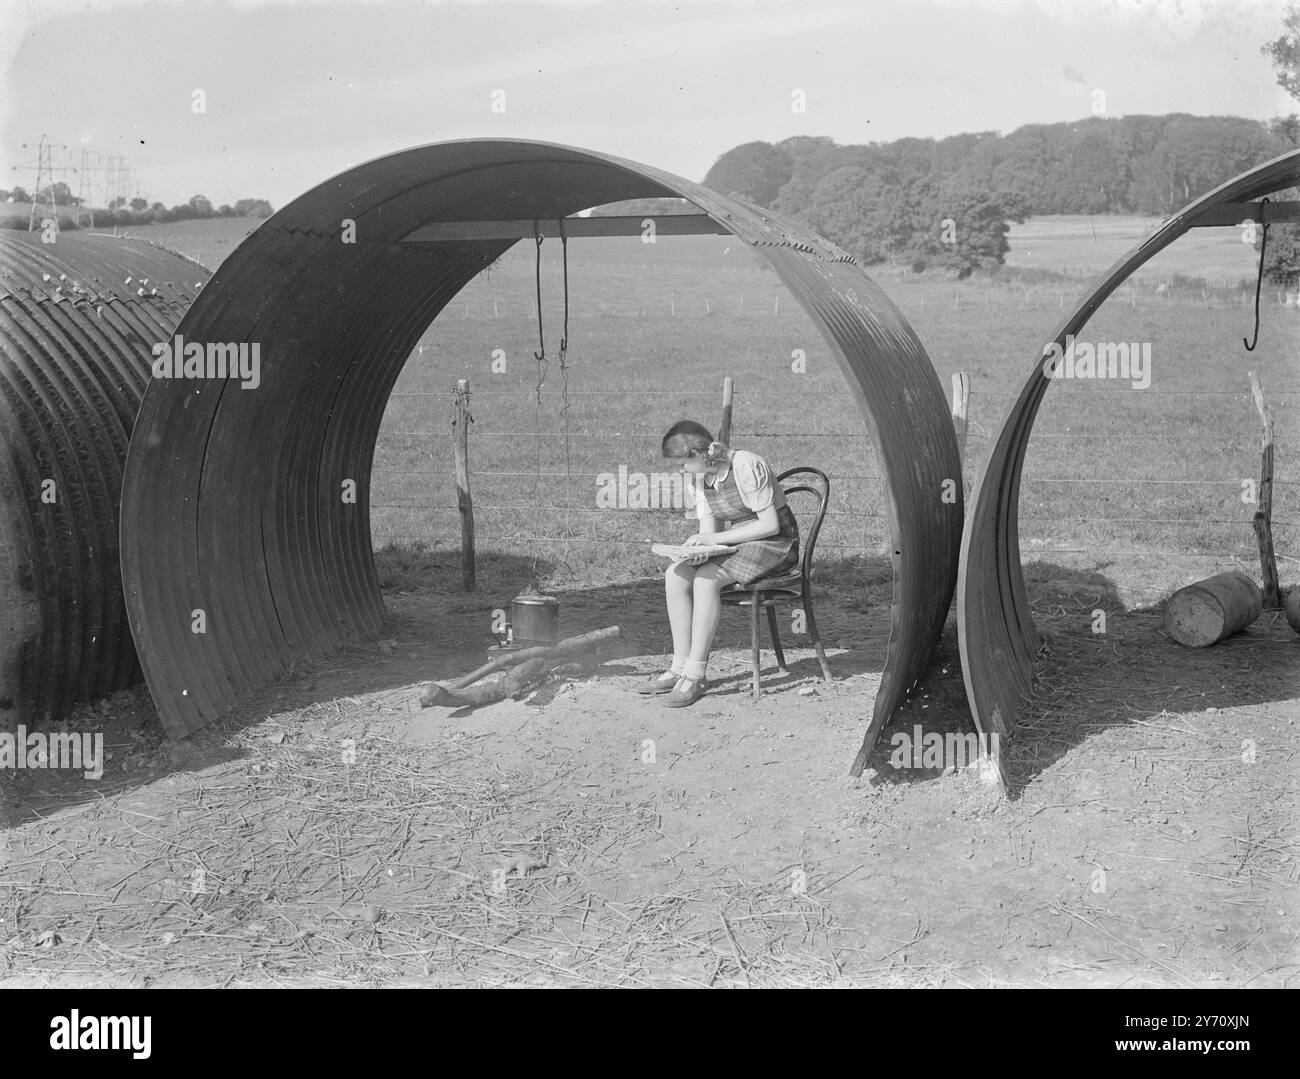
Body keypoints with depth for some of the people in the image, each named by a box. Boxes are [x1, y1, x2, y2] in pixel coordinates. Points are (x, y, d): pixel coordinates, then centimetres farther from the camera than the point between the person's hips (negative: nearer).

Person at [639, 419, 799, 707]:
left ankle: (696, 674, -24)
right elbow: (709, 530, 3)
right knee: (675, 575, -15)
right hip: (735, 544, 8)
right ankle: (680, 666, -11)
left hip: (775, 544, -8)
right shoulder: (697, 479, 3)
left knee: (705, 579, -29)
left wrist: (716, 538, -24)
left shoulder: (748, 467, -21)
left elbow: (771, 524, -21)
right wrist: (699, 547, -21)